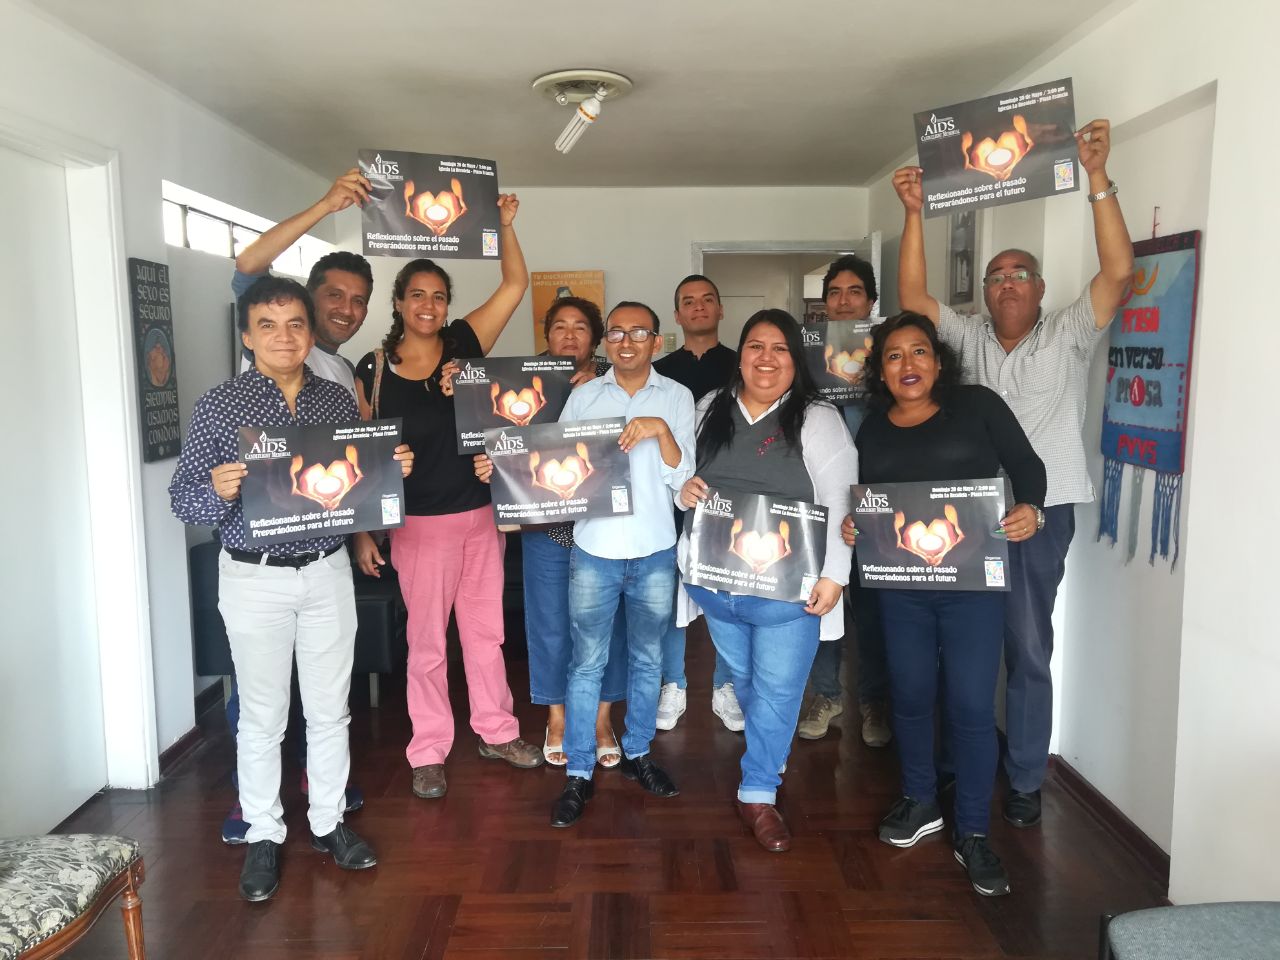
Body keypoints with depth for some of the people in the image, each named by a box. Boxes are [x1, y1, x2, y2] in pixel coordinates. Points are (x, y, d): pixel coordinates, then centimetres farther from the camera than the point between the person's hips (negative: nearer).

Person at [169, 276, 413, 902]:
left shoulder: (338, 400, 4)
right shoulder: (219, 406, -7)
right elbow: (183, 499, -7)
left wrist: (391, 471, -7)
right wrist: (218, 491, -28)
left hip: (328, 572, 3)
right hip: (255, 578, -3)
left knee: (330, 709, 12)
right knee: (263, 715, 9)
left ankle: (328, 821, 30)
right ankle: (263, 835, 27)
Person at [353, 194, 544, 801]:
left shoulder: (466, 343, 1)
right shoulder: (372, 371, -5)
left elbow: (515, 283, 1)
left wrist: (503, 224, -4)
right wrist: (363, 532, -5)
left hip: (481, 516, 3)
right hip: (420, 523, -2)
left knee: (486, 630, 16)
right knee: (426, 641, 8)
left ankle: (496, 731, 32)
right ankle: (428, 752, 23)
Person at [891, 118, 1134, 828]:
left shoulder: (1068, 335, 1)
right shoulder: (969, 339, 9)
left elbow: (1118, 271, -12)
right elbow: (912, 297, -1)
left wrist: (1097, 178, -18)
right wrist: (914, 213, -7)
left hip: (1040, 511, -2)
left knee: (1028, 650, 4)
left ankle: (1025, 780, 18)